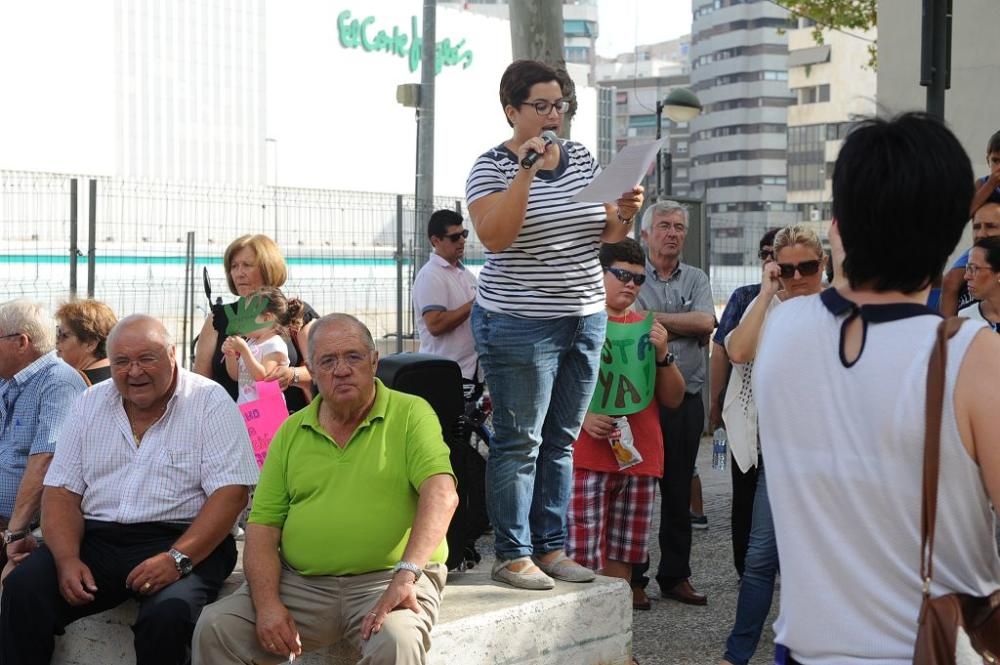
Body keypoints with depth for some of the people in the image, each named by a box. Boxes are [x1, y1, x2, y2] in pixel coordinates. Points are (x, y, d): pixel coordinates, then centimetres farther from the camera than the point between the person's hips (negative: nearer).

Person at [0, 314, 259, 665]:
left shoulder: (210, 403, -2)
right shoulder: (90, 403, 12)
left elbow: (231, 492, -10)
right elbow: (62, 491, 9)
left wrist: (178, 558, -23)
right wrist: (67, 559, -10)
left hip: (181, 540, -4)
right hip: (98, 539, 4)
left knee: (168, 613, -34)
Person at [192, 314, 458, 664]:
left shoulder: (411, 414, 0)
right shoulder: (291, 432, 13)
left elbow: (441, 494, -14)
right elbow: (263, 526, 8)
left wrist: (407, 573, -28)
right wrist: (268, 603, -9)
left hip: (387, 579, -3)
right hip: (300, 582, 3)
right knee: (215, 628, -17)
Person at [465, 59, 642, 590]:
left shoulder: (581, 158, 9)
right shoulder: (492, 167, -7)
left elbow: (606, 234, 14)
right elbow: (493, 236, -23)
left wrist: (625, 214, -8)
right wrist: (526, 169, -26)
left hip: (586, 320, 6)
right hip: (520, 326, -6)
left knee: (561, 440, 11)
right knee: (520, 442, -2)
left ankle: (551, 547, 19)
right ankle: (512, 556, 6)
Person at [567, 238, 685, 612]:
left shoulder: (646, 327, 16)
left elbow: (673, 399, 15)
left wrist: (662, 354, -1)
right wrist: (583, 416, -17)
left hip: (639, 457, 5)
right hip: (588, 456, -5)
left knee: (622, 557, 8)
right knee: (582, 559, -9)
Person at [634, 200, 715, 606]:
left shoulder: (696, 280, 14)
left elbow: (706, 322, -5)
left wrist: (654, 318, -8)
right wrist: (686, 325, -10)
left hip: (686, 399, 4)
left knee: (679, 492, 9)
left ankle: (675, 576, 18)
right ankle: (631, 577, 8)